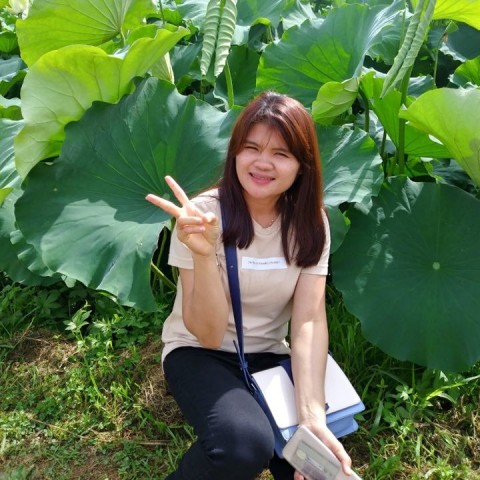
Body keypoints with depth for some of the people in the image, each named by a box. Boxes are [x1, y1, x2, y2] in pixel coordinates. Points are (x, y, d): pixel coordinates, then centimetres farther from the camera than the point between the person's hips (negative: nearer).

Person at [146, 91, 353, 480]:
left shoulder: (311, 222, -7)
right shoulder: (205, 214, -18)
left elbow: (309, 321, -17)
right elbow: (208, 334, -20)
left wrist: (313, 418, -31)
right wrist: (203, 254, -38)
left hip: (269, 357, 3)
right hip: (200, 352, -2)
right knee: (243, 447, -31)